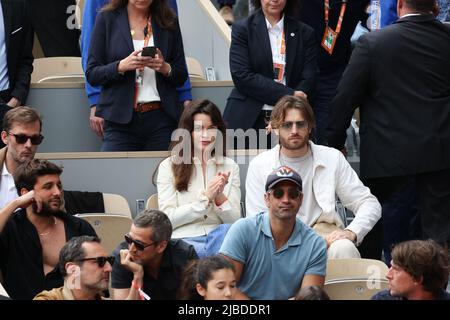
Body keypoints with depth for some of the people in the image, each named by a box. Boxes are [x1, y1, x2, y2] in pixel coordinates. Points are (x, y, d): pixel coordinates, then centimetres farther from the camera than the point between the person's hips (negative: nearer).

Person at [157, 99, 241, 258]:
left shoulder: (230, 167, 15)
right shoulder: (169, 166, 6)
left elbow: (235, 221, 8)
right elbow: (167, 219, -1)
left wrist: (220, 197, -11)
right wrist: (205, 198, -9)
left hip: (219, 238, 3)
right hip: (183, 240, -3)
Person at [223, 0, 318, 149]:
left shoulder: (304, 33, 11)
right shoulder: (242, 29, 6)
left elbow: (309, 79, 4)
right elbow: (241, 76, -5)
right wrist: (288, 95, -13)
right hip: (248, 119, -1)